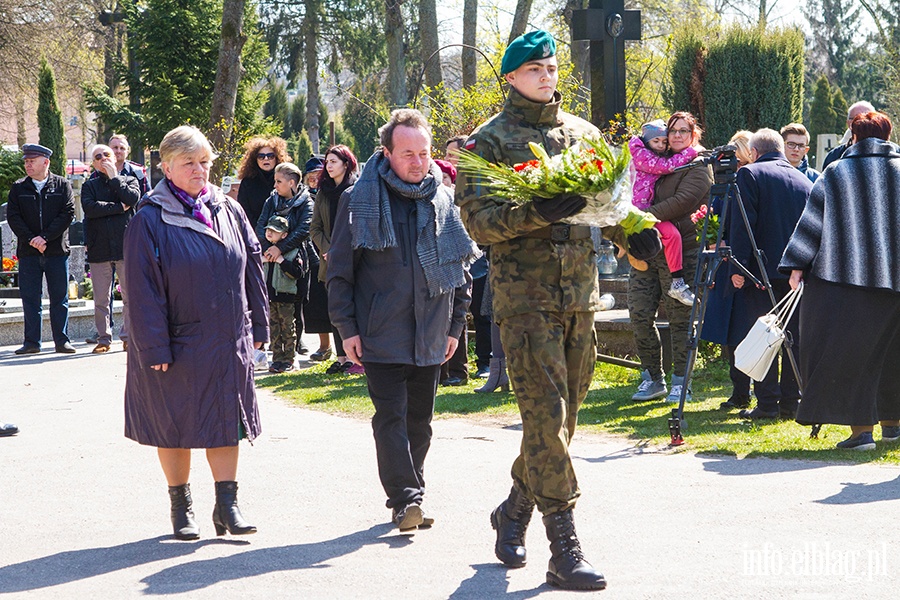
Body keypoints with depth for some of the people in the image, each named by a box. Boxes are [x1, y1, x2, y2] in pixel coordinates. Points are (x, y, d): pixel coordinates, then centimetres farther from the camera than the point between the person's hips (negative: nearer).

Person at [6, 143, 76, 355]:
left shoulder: (62, 186, 4)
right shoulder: (18, 188, 9)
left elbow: (68, 214, -5)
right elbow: (13, 217, 2)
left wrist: (45, 237, -14)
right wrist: (30, 239, -12)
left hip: (57, 250, -1)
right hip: (28, 251, 2)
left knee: (59, 298, 3)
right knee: (30, 298, 3)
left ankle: (62, 340, 8)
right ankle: (32, 342, 8)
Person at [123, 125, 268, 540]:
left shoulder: (229, 210, 5)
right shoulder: (149, 221, -9)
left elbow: (252, 268, 10)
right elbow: (142, 289, -11)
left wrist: (257, 326, 8)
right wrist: (154, 347, -15)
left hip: (228, 342, 4)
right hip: (178, 345, -3)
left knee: (225, 421, 5)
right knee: (176, 426, 7)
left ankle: (227, 505, 12)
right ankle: (181, 507, 20)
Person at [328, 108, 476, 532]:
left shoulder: (444, 201, 7)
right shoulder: (361, 200, -3)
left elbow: (461, 270, 15)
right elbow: (340, 270, -1)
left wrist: (455, 326, 11)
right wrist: (347, 328, -5)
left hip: (430, 336, 4)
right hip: (381, 335, -4)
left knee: (420, 418, 10)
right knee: (391, 416, -11)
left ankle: (410, 496, 20)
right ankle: (405, 498, -13)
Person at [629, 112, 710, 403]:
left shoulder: (698, 166, -2)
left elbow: (682, 201, -17)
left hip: (679, 251, -7)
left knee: (680, 318, -3)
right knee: (640, 314, 3)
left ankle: (680, 383, 5)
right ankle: (652, 379, 15)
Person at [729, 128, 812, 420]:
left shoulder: (749, 174, -2)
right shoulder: (804, 180, 14)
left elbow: (742, 223, -10)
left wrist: (738, 265, -10)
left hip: (764, 270, -5)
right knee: (794, 338, 9)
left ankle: (767, 404, -3)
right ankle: (791, 402, 10)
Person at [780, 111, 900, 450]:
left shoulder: (835, 174, 1)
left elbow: (813, 220, -1)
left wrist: (797, 265, 0)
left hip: (844, 276, -2)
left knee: (847, 352, 0)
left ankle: (861, 428, -7)